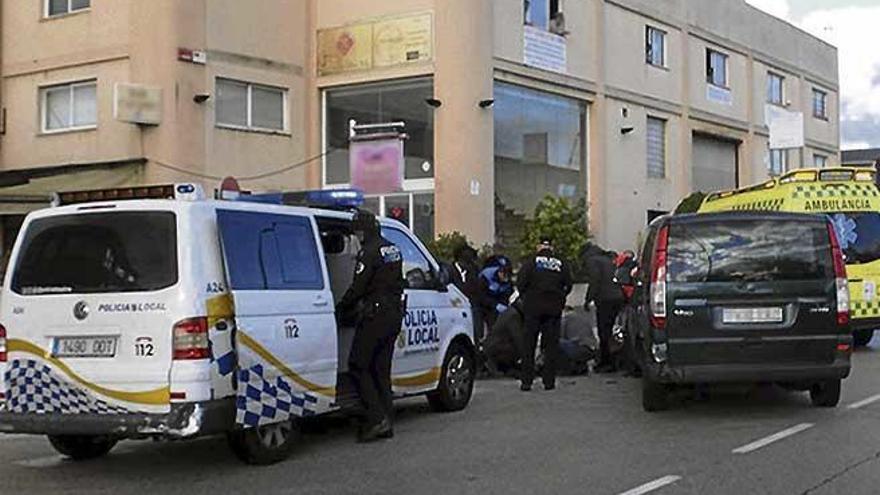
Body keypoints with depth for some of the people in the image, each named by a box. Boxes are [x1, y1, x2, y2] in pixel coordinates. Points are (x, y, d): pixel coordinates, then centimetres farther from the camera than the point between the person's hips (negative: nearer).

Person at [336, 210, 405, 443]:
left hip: (375, 316, -9)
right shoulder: (393, 250, 15)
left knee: (358, 366, -4)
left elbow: (358, 286, -15)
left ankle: (377, 417, -12)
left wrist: (340, 308, -1)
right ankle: (385, 424, 12)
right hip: (394, 314, 9)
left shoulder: (370, 252, -13)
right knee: (381, 369, 12)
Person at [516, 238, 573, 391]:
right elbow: (568, 285, 4)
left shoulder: (531, 262, -2)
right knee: (551, 344, 7)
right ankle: (549, 381, 5)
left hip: (533, 306, -2)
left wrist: (525, 298, 9)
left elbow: (521, 283, -8)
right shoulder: (561, 263, 6)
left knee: (529, 344, 5)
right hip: (554, 308, 2)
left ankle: (526, 381, 3)